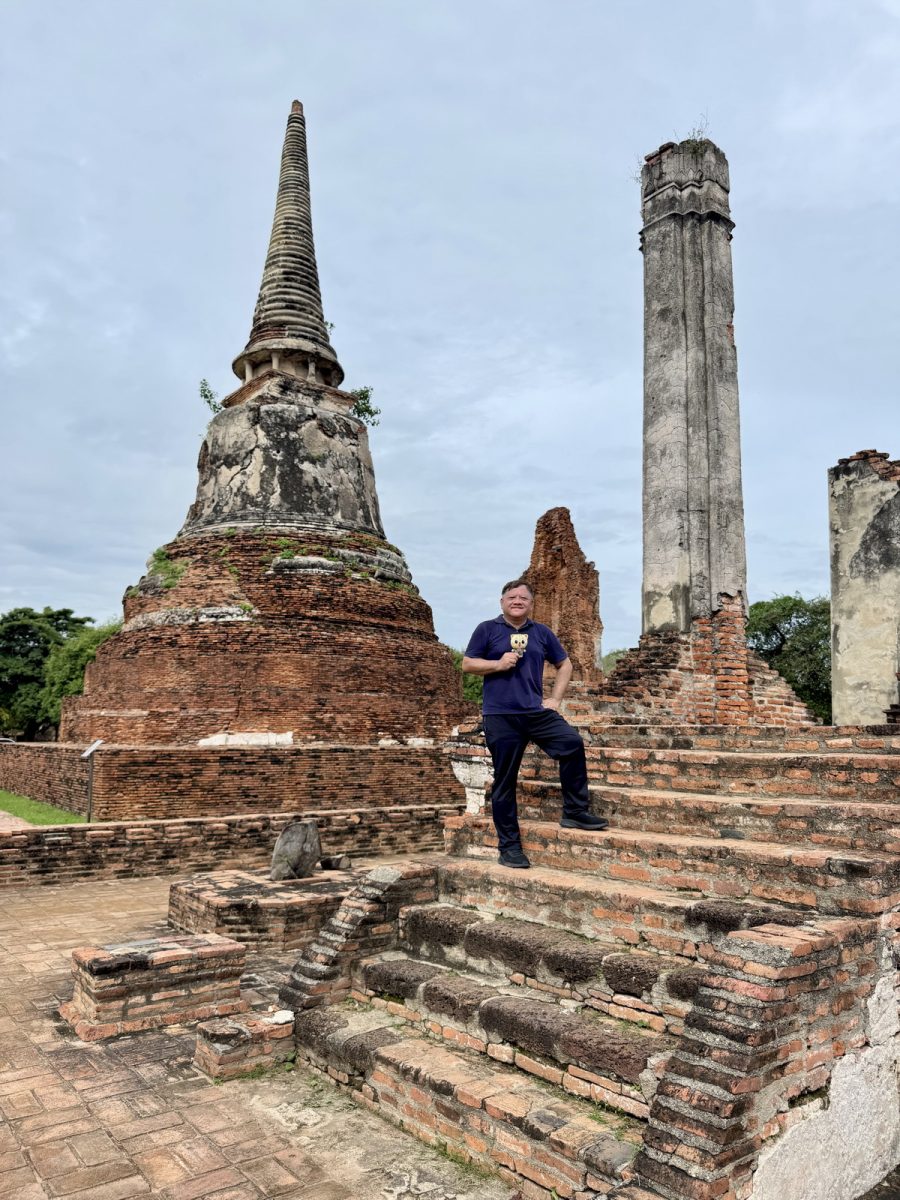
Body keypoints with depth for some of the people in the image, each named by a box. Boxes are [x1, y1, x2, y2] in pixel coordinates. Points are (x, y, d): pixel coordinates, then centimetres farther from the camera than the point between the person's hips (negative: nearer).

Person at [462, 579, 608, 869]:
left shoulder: (542, 633, 12)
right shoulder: (487, 629, 4)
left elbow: (565, 664, 21)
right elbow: (467, 664, 2)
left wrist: (556, 698, 9)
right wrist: (498, 664, -13)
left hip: (536, 711, 3)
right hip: (500, 717, -3)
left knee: (572, 742, -18)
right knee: (504, 781, 1)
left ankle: (575, 811, -2)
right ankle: (509, 846, 11)